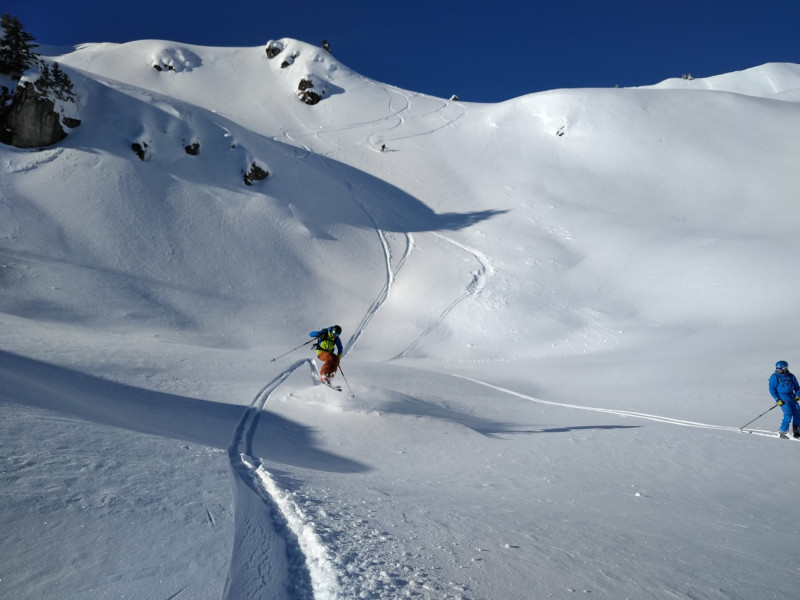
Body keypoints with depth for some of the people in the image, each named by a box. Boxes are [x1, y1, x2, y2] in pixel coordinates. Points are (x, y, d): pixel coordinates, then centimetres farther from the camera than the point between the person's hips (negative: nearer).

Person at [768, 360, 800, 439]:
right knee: (788, 413, -18)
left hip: (791, 397, 4)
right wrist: (777, 399, -12)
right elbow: (772, 389, -4)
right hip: (782, 398, -4)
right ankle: (783, 431, -10)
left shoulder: (791, 377, 9)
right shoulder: (774, 377, -2)